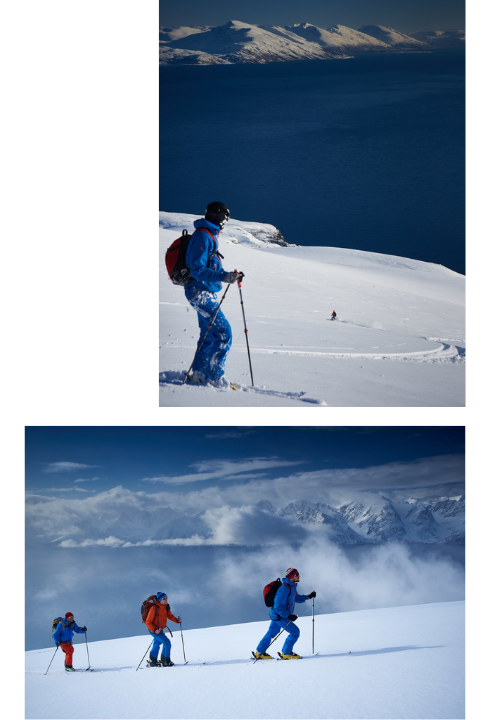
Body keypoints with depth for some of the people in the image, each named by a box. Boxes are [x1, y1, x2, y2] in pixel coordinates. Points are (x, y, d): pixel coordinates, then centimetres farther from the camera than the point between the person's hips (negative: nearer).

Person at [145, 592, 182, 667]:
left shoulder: (166, 607, -4)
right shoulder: (154, 609, -26)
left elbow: (170, 615, 11)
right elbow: (148, 622, -22)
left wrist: (177, 620, -7)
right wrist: (154, 630, -33)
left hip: (160, 629, 9)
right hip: (153, 630, -9)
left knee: (156, 645, 23)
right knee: (167, 643, -17)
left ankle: (153, 662, 40)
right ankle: (165, 662, -7)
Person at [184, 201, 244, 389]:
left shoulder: (209, 236, 17)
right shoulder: (202, 237, -16)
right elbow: (197, 270, -23)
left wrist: (230, 275, 20)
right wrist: (224, 277, -31)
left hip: (205, 293, 11)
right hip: (200, 292, -11)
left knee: (209, 335, 15)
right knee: (223, 332, -13)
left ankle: (200, 375, 21)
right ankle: (216, 377, -11)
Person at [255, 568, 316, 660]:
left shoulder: (292, 587, 6)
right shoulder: (284, 589, -26)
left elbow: (297, 598, 22)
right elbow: (278, 607, -27)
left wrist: (308, 596, 9)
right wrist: (288, 616, -29)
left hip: (276, 615, 11)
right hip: (279, 616, -11)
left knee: (272, 632, 20)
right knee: (295, 631, -10)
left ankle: (260, 652, 32)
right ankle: (286, 653, 1)